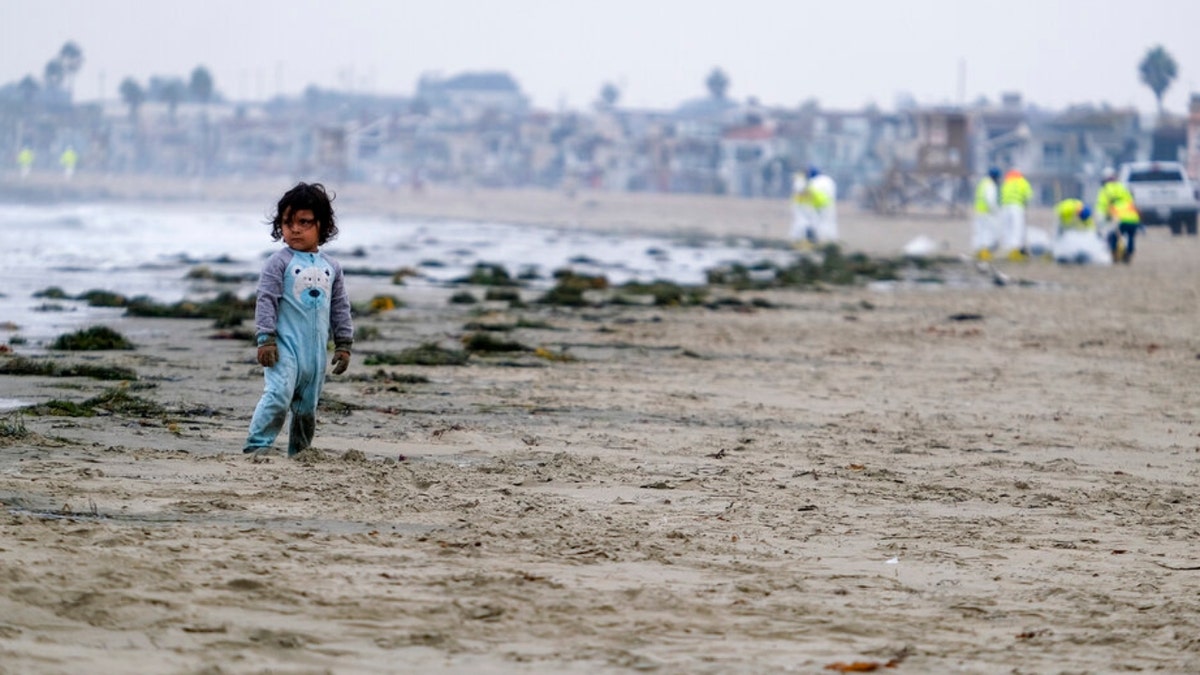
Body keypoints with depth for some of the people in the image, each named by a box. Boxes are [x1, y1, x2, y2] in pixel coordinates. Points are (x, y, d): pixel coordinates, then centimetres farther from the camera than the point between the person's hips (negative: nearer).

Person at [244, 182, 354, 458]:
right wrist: (266, 339, -14)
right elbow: (266, 300, -8)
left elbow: (340, 308, 16)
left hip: (316, 349, 5)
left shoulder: (331, 267, 10)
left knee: (307, 406, 10)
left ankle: (299, 452, 24)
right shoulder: (280, 262, -4)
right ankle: (257, 446, -18)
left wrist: (344, 344, 13)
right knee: (279, 395, -21)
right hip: (285, 344, -5)